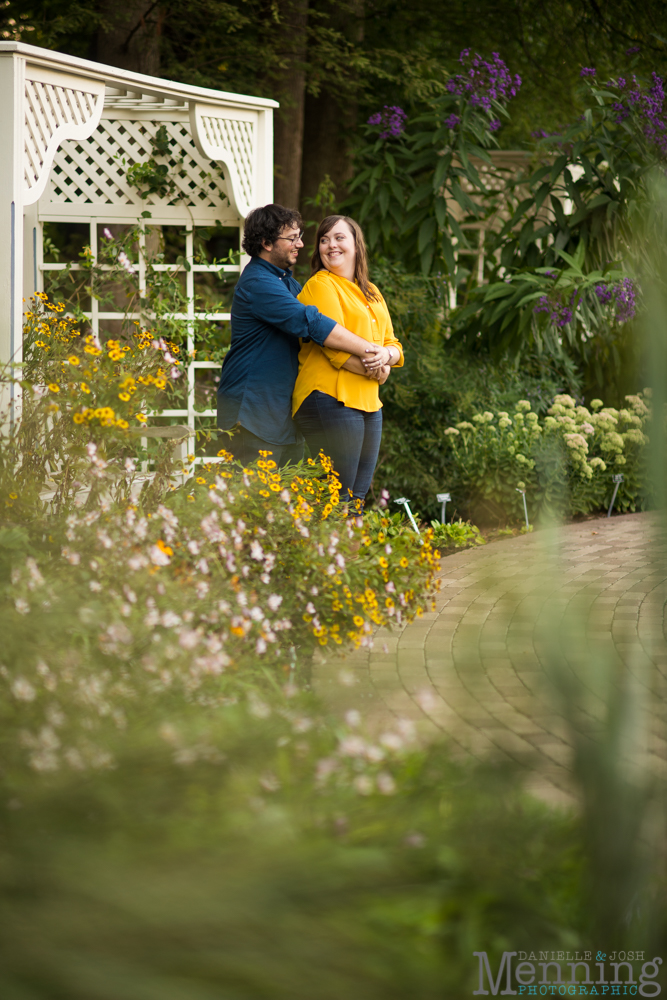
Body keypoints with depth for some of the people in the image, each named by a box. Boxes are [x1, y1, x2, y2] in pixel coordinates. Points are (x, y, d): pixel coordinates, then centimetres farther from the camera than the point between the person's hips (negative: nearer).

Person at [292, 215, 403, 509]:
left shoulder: (371, 293, 21)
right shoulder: (320, 285, -3)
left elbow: (393, 345, 17)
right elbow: (334, 345, -14)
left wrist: (385, 355, -5)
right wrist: (374, 369, -12)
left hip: (369, 402, 8)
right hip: (331, 397, -8)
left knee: (358, 497, 8)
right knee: (338, 499, -10)